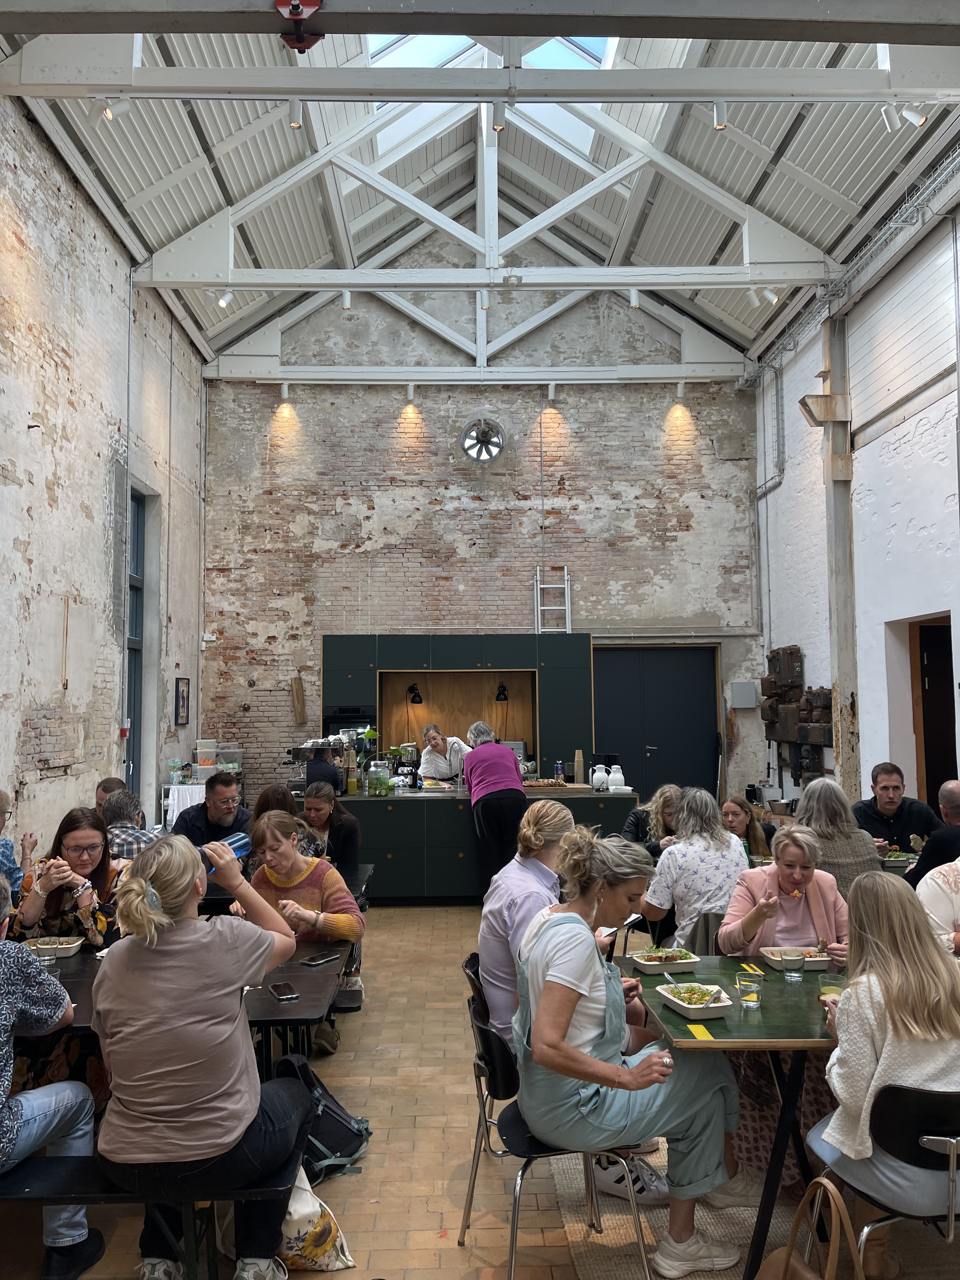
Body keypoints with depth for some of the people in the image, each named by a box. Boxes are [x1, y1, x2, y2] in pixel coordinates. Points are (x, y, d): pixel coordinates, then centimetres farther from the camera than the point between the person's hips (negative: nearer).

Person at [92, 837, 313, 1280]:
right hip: (218, 1160, -4)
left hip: (123, 1164, 5)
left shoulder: (114, 959, -4)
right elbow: (287, 940, 5)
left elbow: (112, 1061, 7)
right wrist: (236, 882, 6)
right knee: (295, 1094, 28)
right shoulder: (225, 939, -17)